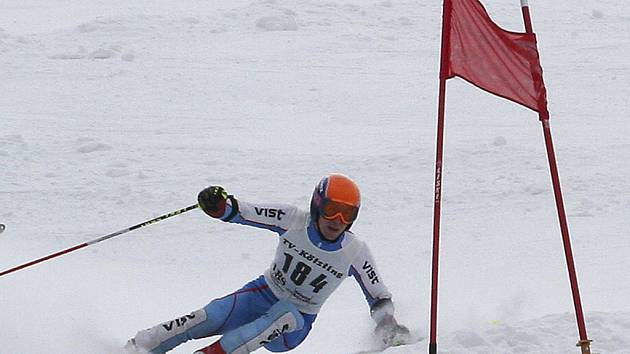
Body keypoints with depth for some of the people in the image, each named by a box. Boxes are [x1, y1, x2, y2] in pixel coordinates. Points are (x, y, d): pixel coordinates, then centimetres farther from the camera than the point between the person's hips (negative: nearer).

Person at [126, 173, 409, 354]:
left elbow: (378, 297, -3)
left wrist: (389, 328, -21)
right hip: (264, 294, 1)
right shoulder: (294, 221, -12)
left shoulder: (355, 252, -13)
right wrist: (219, 205, -35)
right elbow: (246, 213, -14)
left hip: (296, 323, -1)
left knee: (285, 316, -37)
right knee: (208, 318, -23)